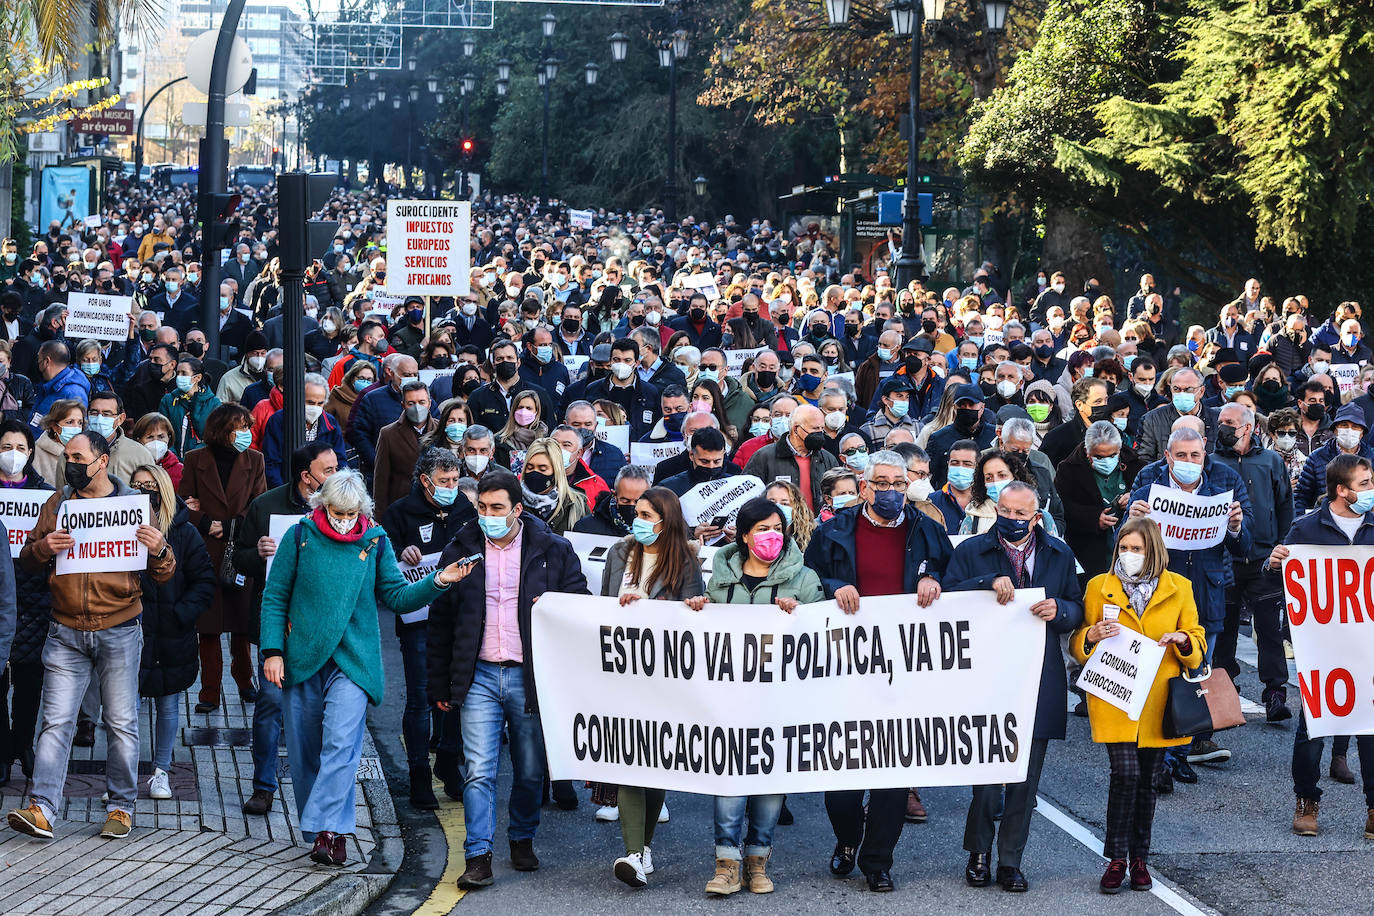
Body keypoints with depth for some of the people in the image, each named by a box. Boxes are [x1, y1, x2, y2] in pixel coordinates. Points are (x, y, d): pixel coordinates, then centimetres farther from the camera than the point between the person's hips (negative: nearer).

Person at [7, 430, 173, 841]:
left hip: (119, 633, -1)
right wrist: (42, 548, -10)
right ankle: (41, 809, -8)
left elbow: (163, 574, 6)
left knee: (121, 722, 4)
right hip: (66, 633, 1)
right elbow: (27, 559, 12)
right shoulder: (57, 503, 10)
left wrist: (159, 550, -16)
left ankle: (121, 806, 15)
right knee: (56, 721, -4)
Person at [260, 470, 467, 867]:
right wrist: (272, 651, -2)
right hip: (302, 658, 1)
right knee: (304, 749, 6)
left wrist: (437, 582, -10)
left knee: (341, 743, -16)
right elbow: (275, 597, 5)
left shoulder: (375, 543, 5)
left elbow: (397, 596, 5)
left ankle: (329, 829, -20)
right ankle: (316, 829, 20)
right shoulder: (299, 537, 2)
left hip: (352, 661, -1)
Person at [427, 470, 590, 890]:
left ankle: (523, 840, 30)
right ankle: (478, 856, -7)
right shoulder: (459, 551, 6)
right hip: (479, 677, 0)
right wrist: (439, 684, 8)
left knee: (531, 771, 9)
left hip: (531, 677, 0)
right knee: (479, 770, -8)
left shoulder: (553, 551, 0)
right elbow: (439, 623, 10)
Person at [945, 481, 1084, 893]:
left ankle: (1010, 861, 17)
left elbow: (1077, 611, 13)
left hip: (1038, 684, 3)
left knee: (1026, 779, 6)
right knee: (987, 773, -2)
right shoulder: (971, 551, 2)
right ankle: (979, 853, 18)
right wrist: (990, 582, -23)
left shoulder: (1059, 555, 10)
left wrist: (1059, 610, -10)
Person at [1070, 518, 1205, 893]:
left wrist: (1182, 639, -10)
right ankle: (1116, 858, -5)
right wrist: (1092, 634, -15)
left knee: (1147, 781, 7)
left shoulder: (1179, 588, 7)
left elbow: (1198, 646, 13)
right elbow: (1077, 645, 8)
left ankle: (1139, 859, 20)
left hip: (1158, 703, 2)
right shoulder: (1098, 587, 5)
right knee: (1125, 773, -15)